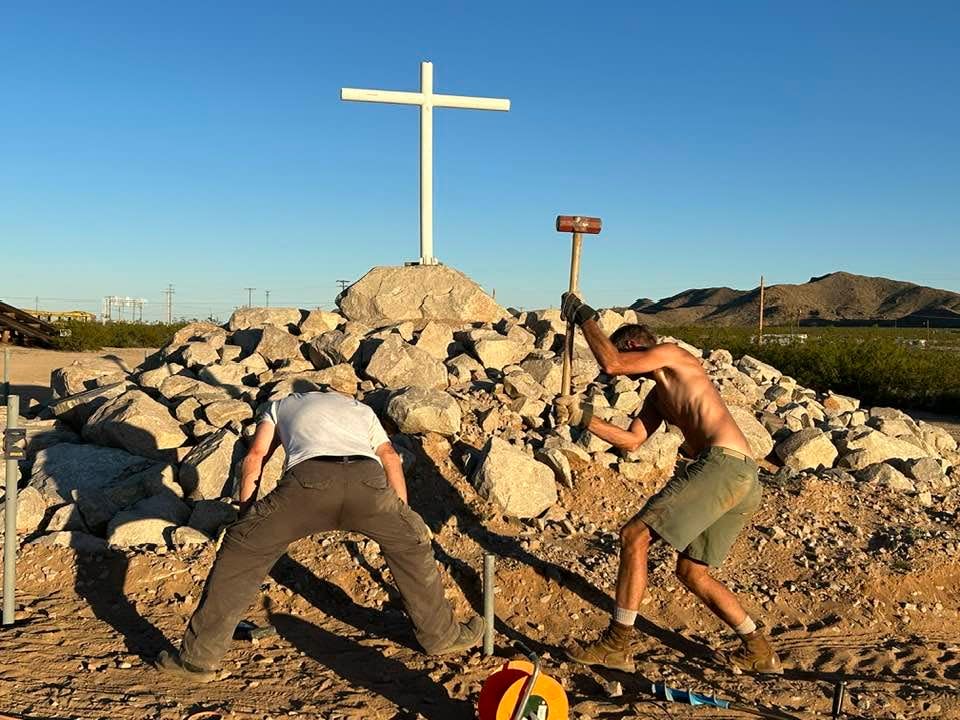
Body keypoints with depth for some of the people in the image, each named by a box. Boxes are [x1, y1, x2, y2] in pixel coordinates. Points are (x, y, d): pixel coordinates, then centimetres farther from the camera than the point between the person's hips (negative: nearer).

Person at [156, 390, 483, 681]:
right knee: (414, 545, 29)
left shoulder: (281, 405, 40)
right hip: (367, 479, 2)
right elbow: (391, 458, 29)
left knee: (239, 553, 19)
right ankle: (442, 635, 39)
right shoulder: (361, 409, 42)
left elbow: (255, 457, 26)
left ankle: (198, 658, 25)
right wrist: (402, 514, 34)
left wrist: (245, 516, 30)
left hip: (308, 479, -1)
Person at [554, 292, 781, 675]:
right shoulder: (659, 395, 28)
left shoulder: (670, 354, 2)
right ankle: (759, 650, 26)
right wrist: (583, 417, 14)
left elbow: (611, 364, -11)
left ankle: (617, 644, -3)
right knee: (692, 571, 19)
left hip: (722, 464, -10)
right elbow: (631, 440, 21)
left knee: (634, 535, -9)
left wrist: (585, 317, 2)